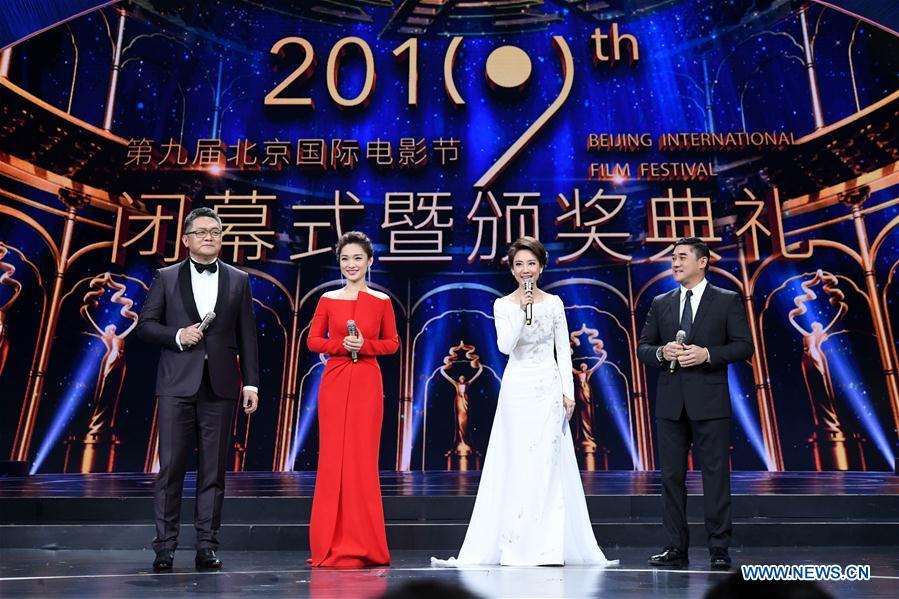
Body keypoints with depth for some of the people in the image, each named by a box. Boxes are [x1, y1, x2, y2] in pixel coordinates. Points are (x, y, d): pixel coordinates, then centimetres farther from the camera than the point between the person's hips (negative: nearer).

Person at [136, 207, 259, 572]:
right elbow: (145, 325, 7)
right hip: (177, 385, 0)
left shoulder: (238, 281, 9)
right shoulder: (166, 278, 8)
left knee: (214, 470, 5)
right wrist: (177, 336, -11)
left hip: (220, 387, 1)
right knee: (170, 467, 1)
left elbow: (246, 336, 7)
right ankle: (165, 547, 12)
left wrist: (251, 383, 2)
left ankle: (207, 547, 13)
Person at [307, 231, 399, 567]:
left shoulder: (381, 302, 6)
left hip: (367, 384, 0)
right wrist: (341, 344, -11)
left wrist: (364, 345, -9)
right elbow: (313, 340, 6)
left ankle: (363, 544, 13)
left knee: (363, 458, 1)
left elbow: (392, 343, 8)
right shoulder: (328, 300, 6)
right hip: (334, 382, 1)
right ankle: (333, 544, 12)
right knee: (333, 458, 1)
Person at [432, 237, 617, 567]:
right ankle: (517, 545, 10)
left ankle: (549, 546, 11)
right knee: (517, 464, 1)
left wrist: (568, 392, -1)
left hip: (549, 388, 1)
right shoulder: (503, 305, 3)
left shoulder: (554, 303, 6)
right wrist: (521, 309, -17)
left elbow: (563, 350, 5)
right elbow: (505, 346, -11)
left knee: (548, 463, 1)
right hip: (517, 388, -1)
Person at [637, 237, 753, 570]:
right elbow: (642, 347, 11)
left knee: (716, 476, 2)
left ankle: (719, 549, 14)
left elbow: (744, 346, -2)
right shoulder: (661, 303, 12)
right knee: (671, 476, 7)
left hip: (710, 402, -3)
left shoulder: (728, 301, 3)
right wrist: (661, 352, -10)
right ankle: (676, 547, 17)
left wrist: (707, 354, -16)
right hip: (670, 403, 3)